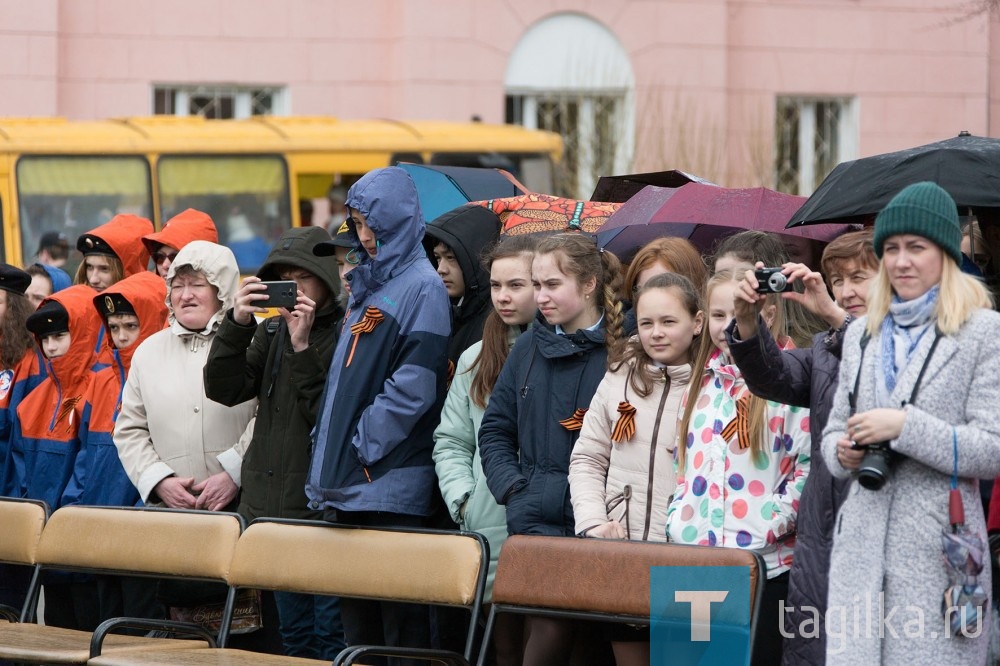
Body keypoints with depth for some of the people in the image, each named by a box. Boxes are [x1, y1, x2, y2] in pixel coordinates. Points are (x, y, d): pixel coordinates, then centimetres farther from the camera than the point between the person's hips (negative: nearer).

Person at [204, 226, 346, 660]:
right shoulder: (272, 333, 13)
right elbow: (224, 389, 3)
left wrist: (303, 348, -18)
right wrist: (237, 324, -8)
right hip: (274, 506, 7)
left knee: (332, 637, -5)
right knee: (295, 637, 13)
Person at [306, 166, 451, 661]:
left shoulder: (421, 287, -8)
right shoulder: (368, 282, 18)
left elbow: (414, 384, -16)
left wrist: (365, 444, -15)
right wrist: (330, 453, 12)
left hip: (392, 482, -9)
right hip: (350, 481, 9)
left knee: (399, 619, -6)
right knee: (356, 611, 10)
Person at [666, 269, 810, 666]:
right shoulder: (705, 382, 15)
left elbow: (808, 468, -11)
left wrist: (766, 528, -18)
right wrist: (677, 522, 7)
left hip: (762, 566, -6)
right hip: (694, 564, 6)